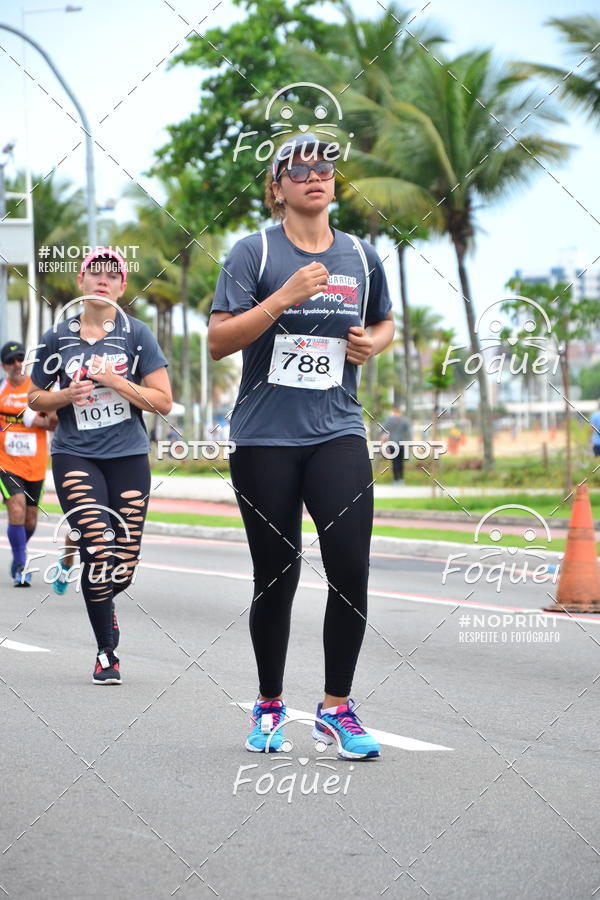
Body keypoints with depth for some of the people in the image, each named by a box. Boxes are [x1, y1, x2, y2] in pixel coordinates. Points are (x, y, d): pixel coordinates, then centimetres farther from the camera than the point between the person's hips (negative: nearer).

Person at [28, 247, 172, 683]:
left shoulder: (136, 333, 2)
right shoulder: (58, 337, 5)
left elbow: (163, 402, -2)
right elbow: (35, 397, 14)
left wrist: (115, 381, -13)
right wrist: (66, 396, -6)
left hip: (128, 456, 1)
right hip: (76, 456, -1)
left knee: (124, 566, -1)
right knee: (98, 551, -17)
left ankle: (104, 605, 36)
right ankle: (106, 653, -1)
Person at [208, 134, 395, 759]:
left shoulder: (361, 257, 10)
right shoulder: (255, 252, -1)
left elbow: (385, 322, 27)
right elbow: (218, 341, -8)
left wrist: (374, 343, 4)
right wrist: (284, 298, -19)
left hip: (338, 433, 2)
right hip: (264, 439, -2)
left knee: (351, 568, -10)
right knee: (276, 576, 4)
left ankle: (336, 708, 4)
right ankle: (269, 707, 23)